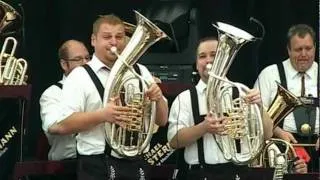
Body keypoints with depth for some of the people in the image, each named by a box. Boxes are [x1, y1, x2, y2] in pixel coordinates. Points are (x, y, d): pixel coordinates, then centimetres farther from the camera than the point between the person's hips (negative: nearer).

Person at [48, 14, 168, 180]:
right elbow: (63, 125, -11)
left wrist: (158, 99, -8)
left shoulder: (140, 72, 11)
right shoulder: (80, 76, -2)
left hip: (136, 163, 4)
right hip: (96, 167, -4)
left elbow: (162, 121, 13)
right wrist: (102, 115, -23)